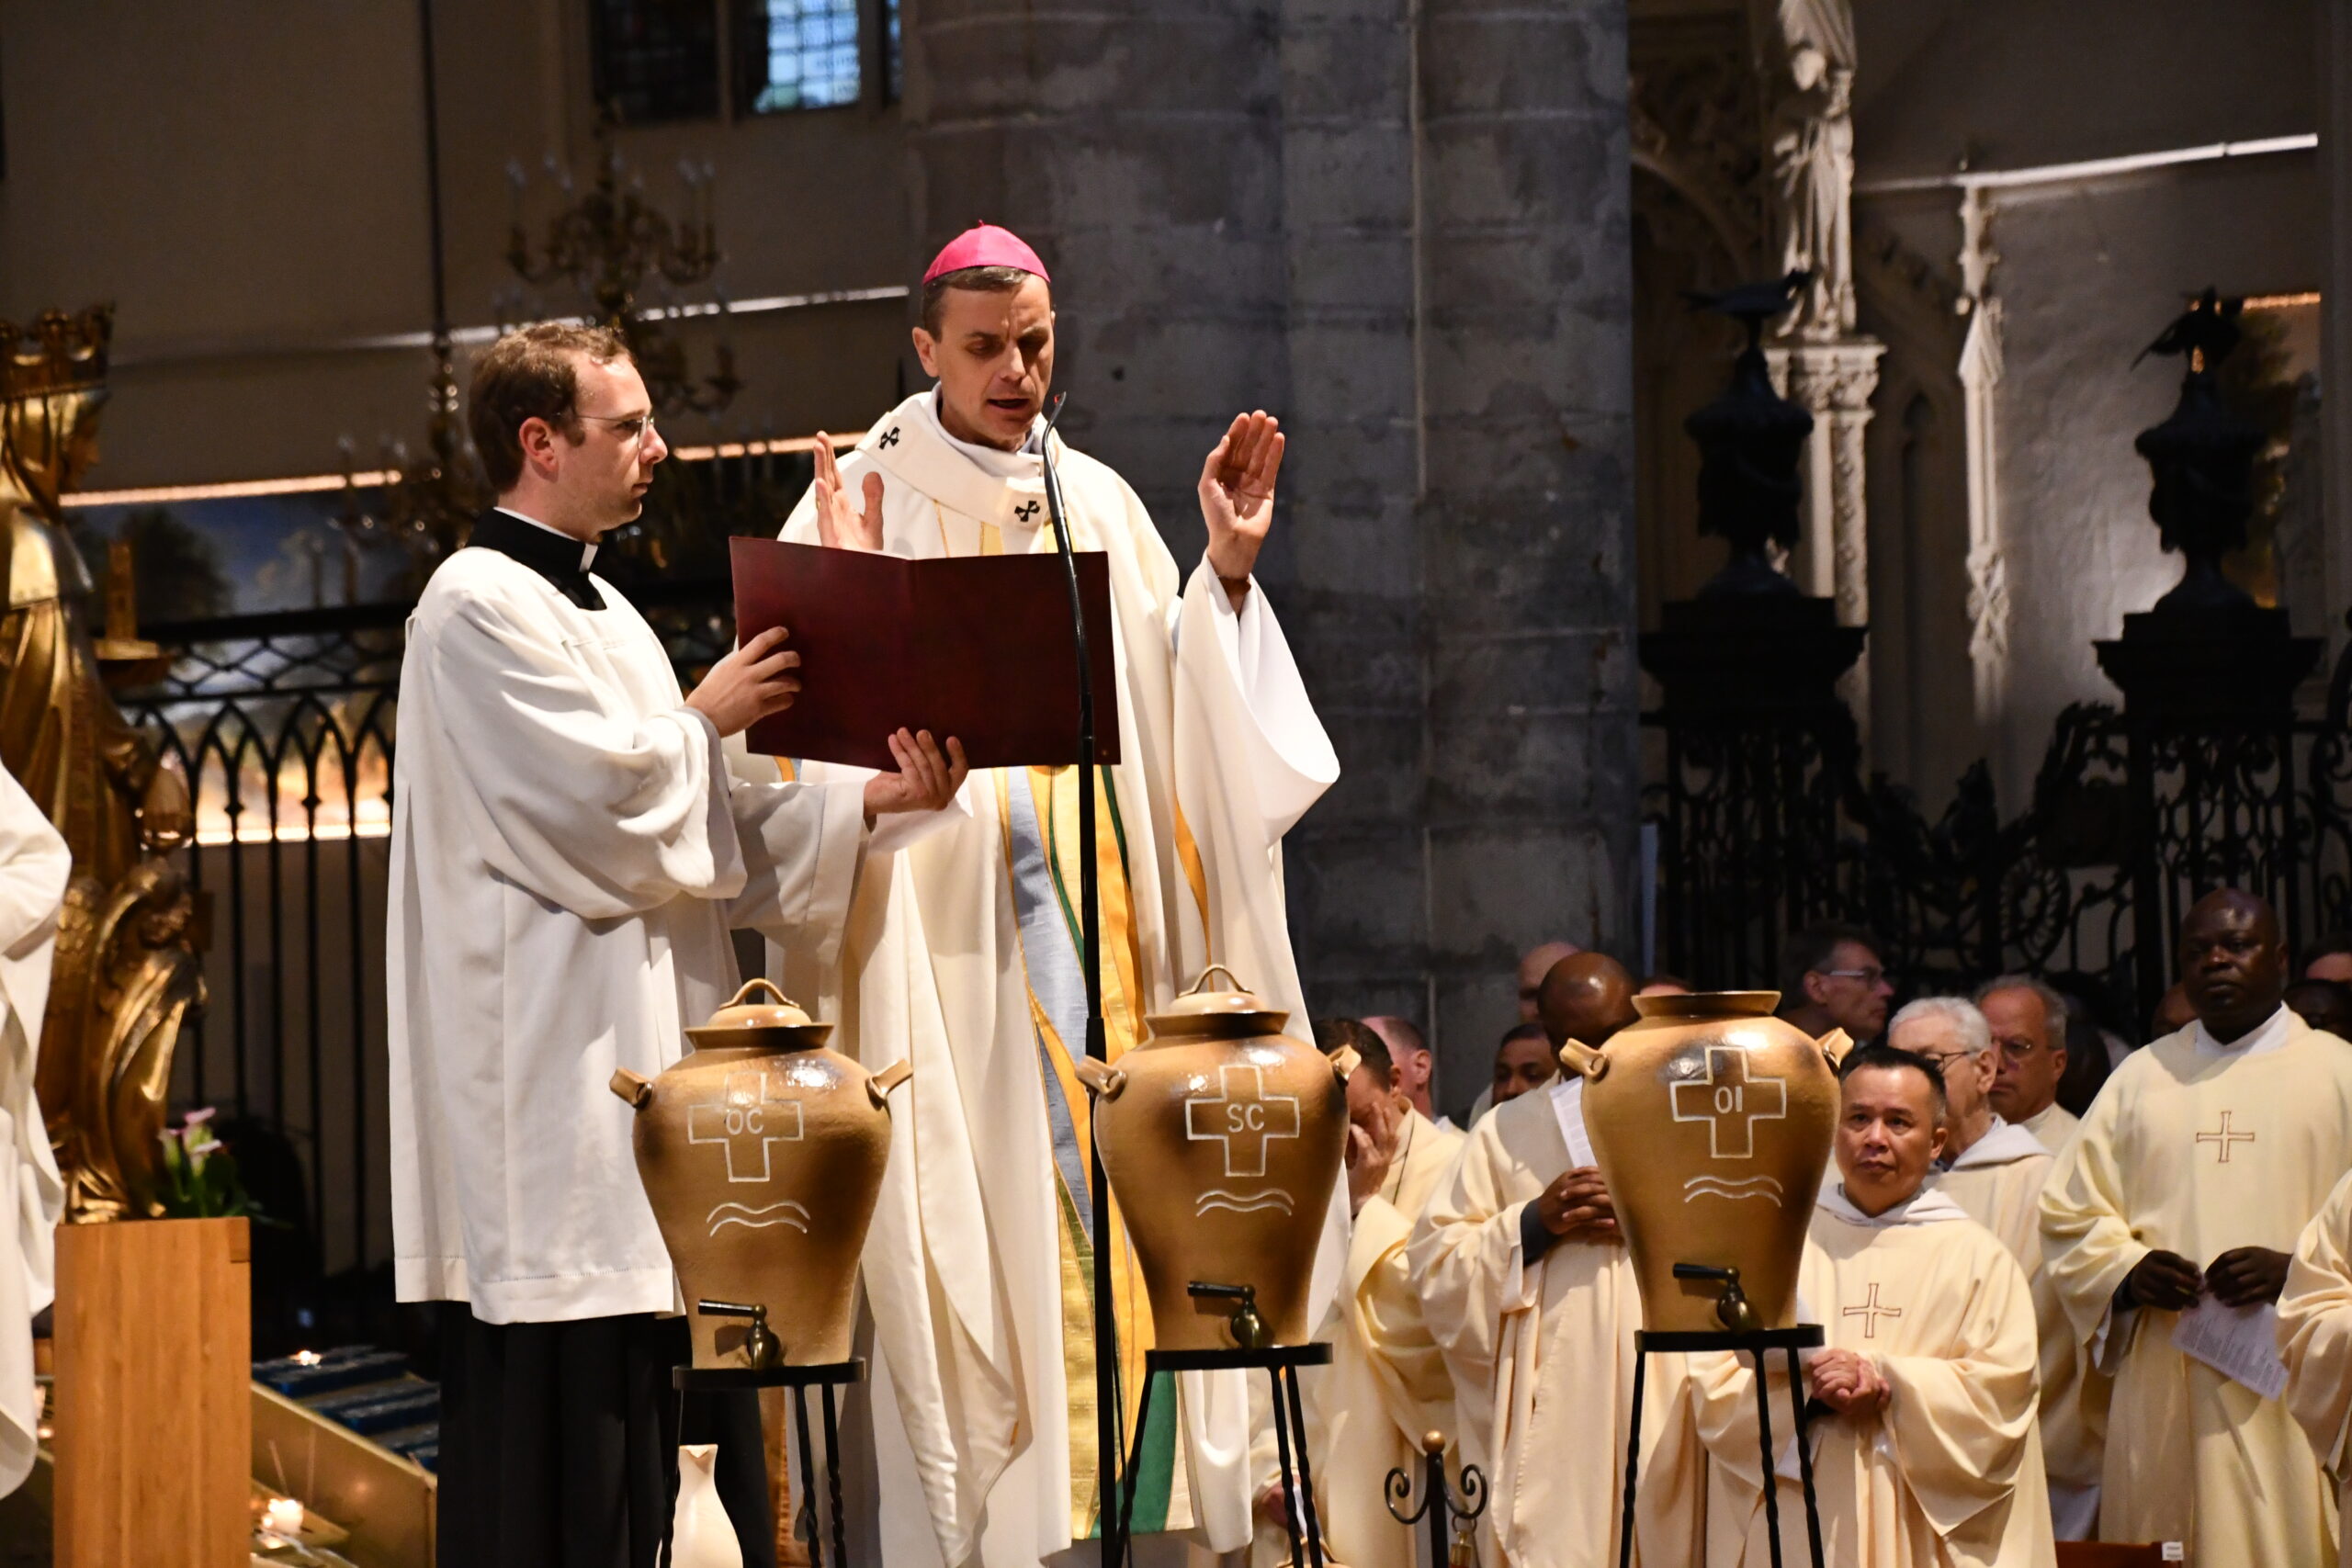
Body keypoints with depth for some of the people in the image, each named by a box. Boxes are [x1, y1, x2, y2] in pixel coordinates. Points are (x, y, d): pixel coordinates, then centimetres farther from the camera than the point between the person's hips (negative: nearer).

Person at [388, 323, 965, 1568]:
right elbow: (608, 811, -18)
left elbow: (703, 836, 17)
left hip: (647, 1074, 10)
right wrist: (705, 718, 0)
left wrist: (873, 801, 4)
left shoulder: (599, 613, 20)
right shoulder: (481, 608, -10)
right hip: (554, 1083, -10)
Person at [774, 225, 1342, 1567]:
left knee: (1126, 1223, 1)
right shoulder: (867, 502, 1)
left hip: (1106, 903, 4)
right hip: (954, 922, -4)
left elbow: (1180, 718, 12)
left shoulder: (1099, 504, 15)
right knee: (992, 1213, -9)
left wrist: (1226, 573, 2)